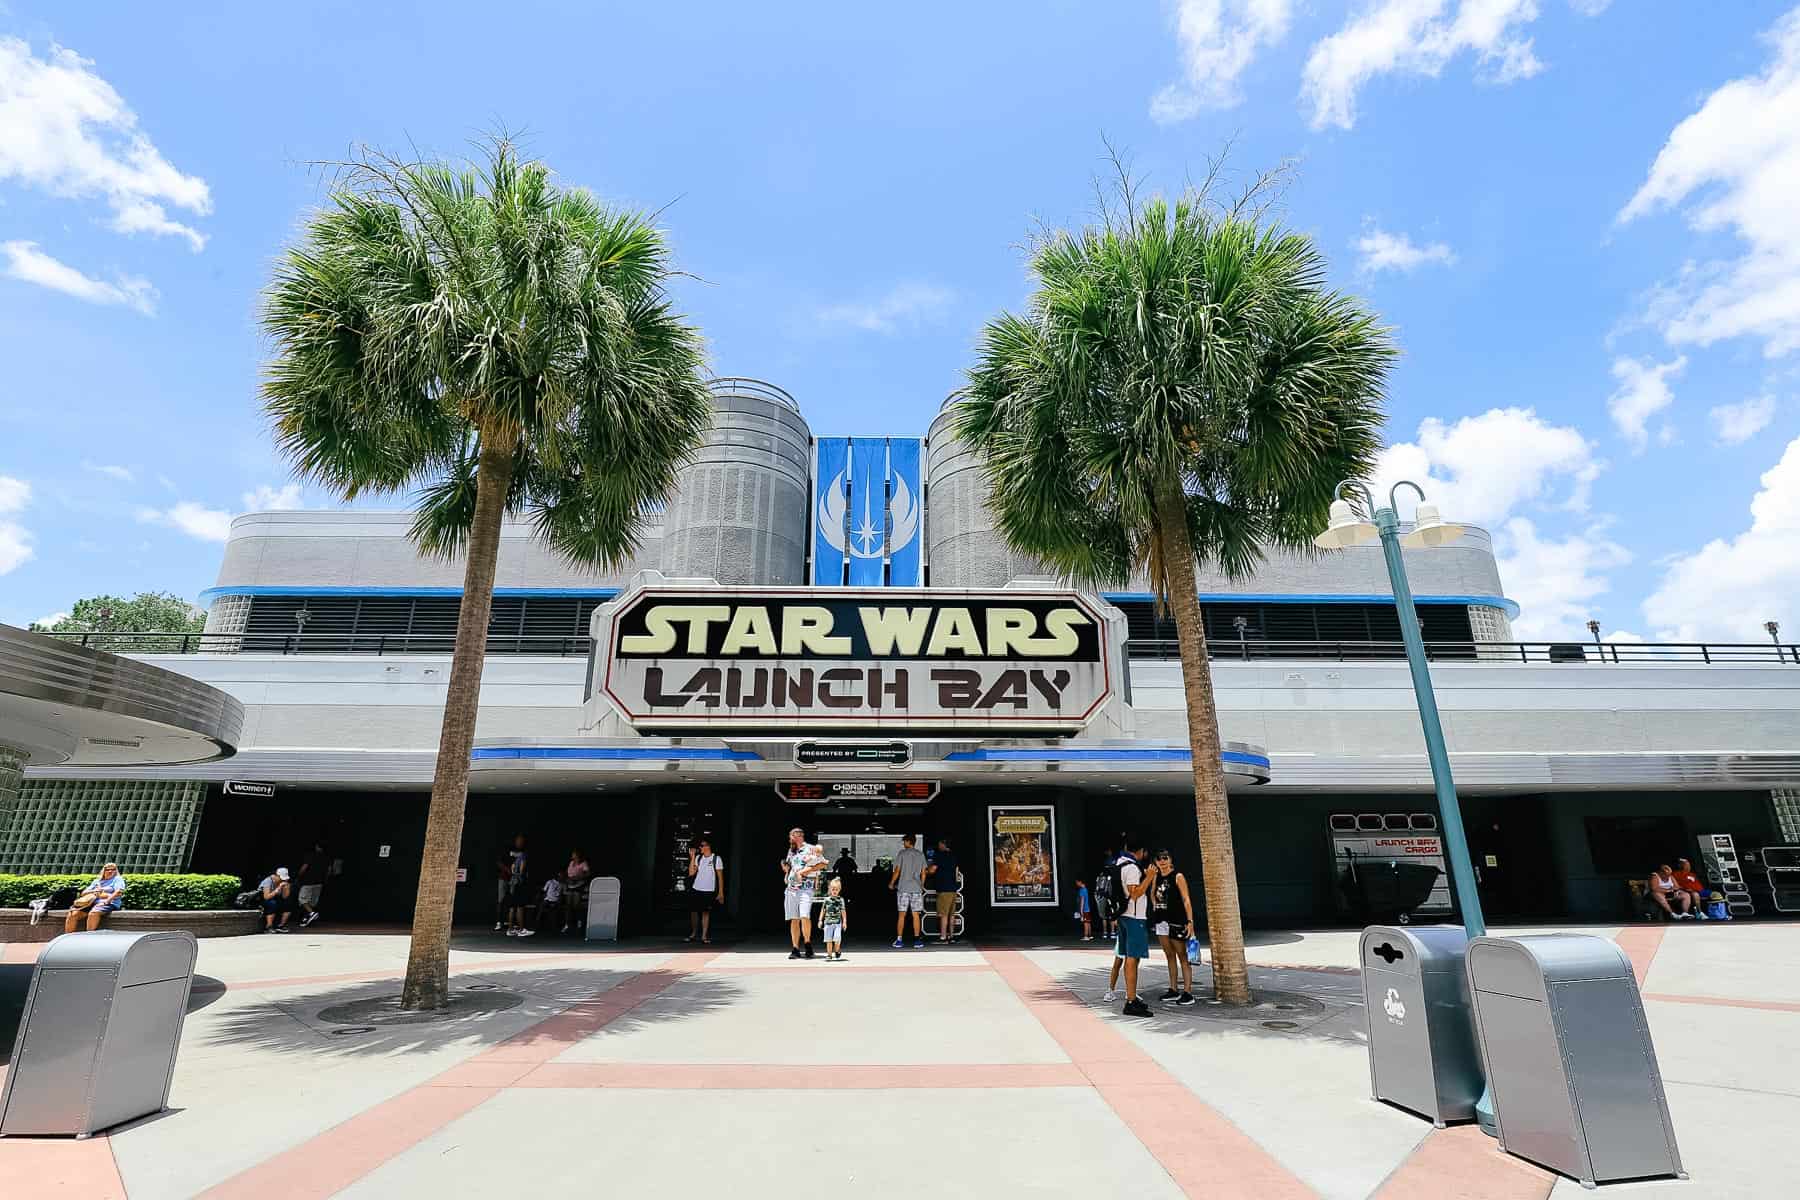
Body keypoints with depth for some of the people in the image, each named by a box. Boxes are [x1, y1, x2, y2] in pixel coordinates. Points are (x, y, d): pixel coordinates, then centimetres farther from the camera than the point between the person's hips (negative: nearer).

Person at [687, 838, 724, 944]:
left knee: (706, 912, 0)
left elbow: (720, 877, -2)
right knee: (693, 911, 4)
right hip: (696, 889, 3)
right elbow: (691, 873, -2)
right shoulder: (698, 858, 6)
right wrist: (692, 857, -7)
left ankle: (704, 937, 6)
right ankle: (693, 934, 20)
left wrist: (721, 893, -6)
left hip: (709, 891, -3)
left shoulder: (716, 859, -4)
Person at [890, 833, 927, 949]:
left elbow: (897, 871, -2)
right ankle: (917, 940, 2)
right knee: (916, 915, 4)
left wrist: (891, 884, 10)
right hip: (917, 888, 2)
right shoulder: (921, 854, 8)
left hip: (903, 888, -2)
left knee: (901, 914, 4)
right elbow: (923, 873, 9)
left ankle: (899, 940, 5)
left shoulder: (902, 853, -2)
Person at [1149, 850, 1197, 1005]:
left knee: (1182, 956, -2)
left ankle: (1187, 992, 0)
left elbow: (1186, 900, -11)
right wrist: (1155, 905, 10)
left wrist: (1190, 921, -17)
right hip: (1161, 921, 6)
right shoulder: (1156, 877, 9)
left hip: (1176, 921, -6)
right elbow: (1152, 893, 26)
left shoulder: (1178, 876, -7)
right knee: (1169, 956, 12)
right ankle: (1173, 990, 19)